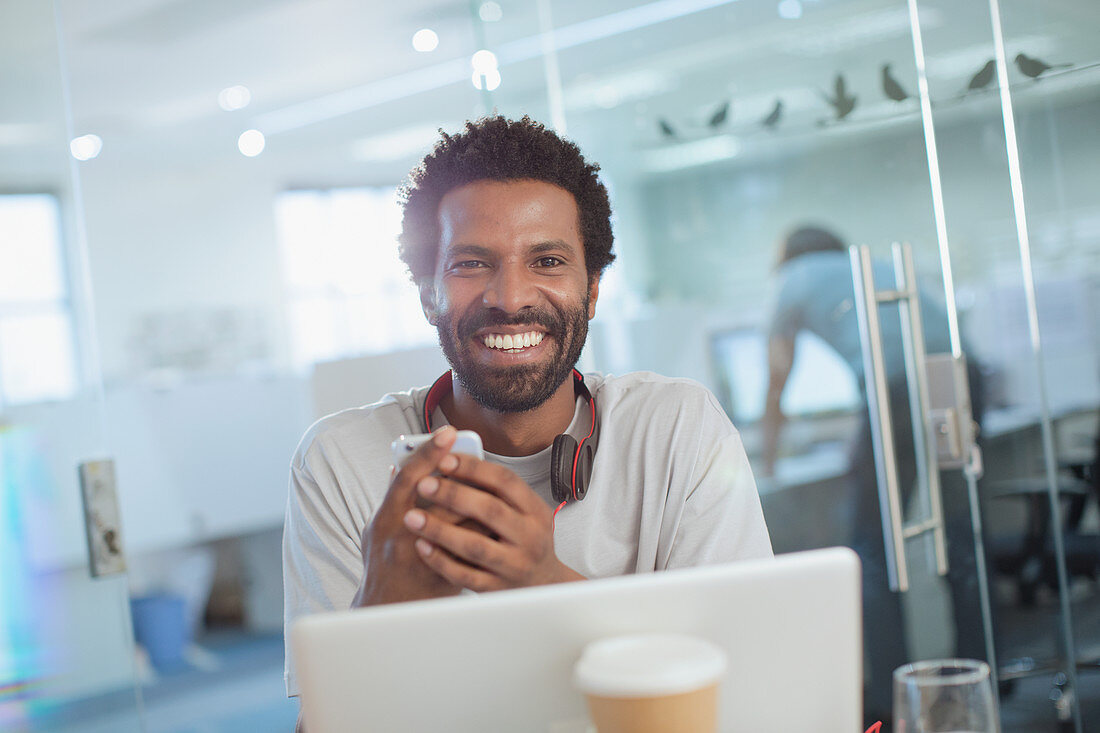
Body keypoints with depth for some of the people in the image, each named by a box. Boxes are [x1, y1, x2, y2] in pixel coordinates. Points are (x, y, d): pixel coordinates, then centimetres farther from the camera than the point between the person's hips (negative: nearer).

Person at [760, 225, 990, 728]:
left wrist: (767, 462, 41)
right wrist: (864, 448, 59)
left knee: (873, 549, 3)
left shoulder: (793, 278, 22)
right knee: (962, 534, 17)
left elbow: (775, 389, 27)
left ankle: (888, 699, 4)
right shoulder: (877, 267, 36)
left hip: (897, 385, -6)